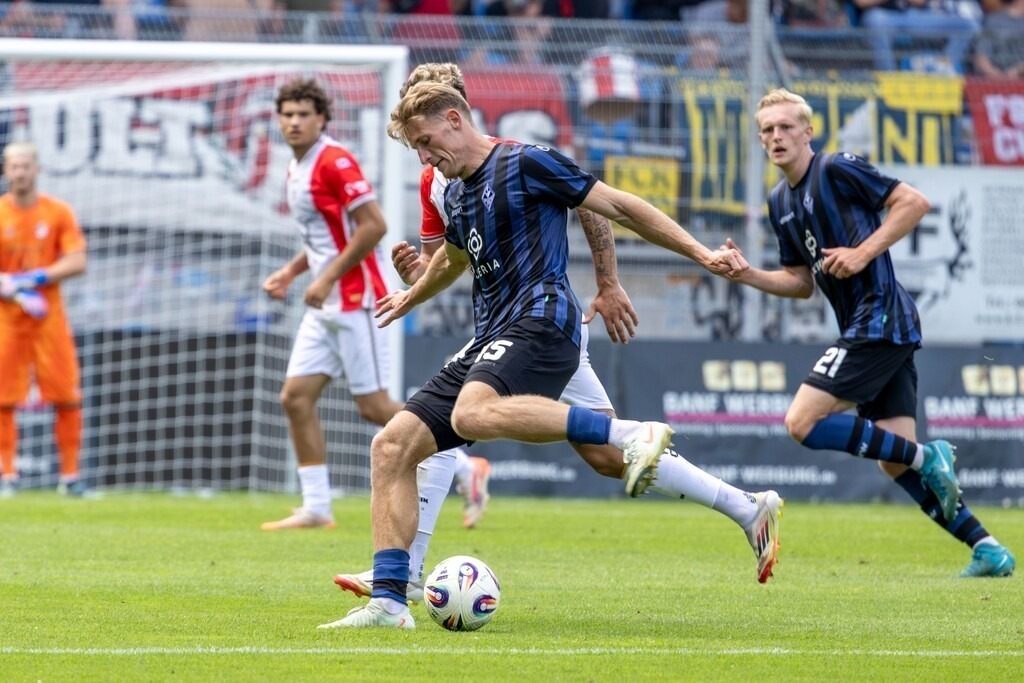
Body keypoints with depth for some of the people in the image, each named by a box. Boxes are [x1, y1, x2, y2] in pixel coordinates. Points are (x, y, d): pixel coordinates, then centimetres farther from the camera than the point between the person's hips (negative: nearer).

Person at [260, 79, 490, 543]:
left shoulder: (335, 162, -14)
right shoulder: (297, 170, 15)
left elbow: (373, 226, -20)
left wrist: (327, 277, -19)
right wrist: (291, 271, 14)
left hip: (354, 300, -9)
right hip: (325, 308, 9)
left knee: (374, 407, -7)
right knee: (295, 398, 1)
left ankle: (462, 466, 6)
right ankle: (316, 508, 3)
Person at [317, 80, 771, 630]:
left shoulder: (525, 163, -3)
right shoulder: (455, 193, 21)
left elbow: (618, 206, -3)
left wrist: (700, 254, -7)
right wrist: (410, 298, 62)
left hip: (541, 321, -9)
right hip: (490, 339, 9)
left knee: (473, 414, -39)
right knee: (392, 446, -3)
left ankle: (634, 435, -36)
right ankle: (388, 602, -3)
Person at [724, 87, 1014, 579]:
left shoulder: (836, 170, -7)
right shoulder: (780, 202, 18)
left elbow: (914, 202, -11)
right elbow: (801, 282, 22)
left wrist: (863, 252, -17)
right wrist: (746, 275, 6)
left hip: (880, 316, -9)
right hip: (866, 330, 9)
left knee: (803, 422, -15)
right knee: (896, 465, 4)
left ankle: (926, 457, -9)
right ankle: (988, 550, 4)